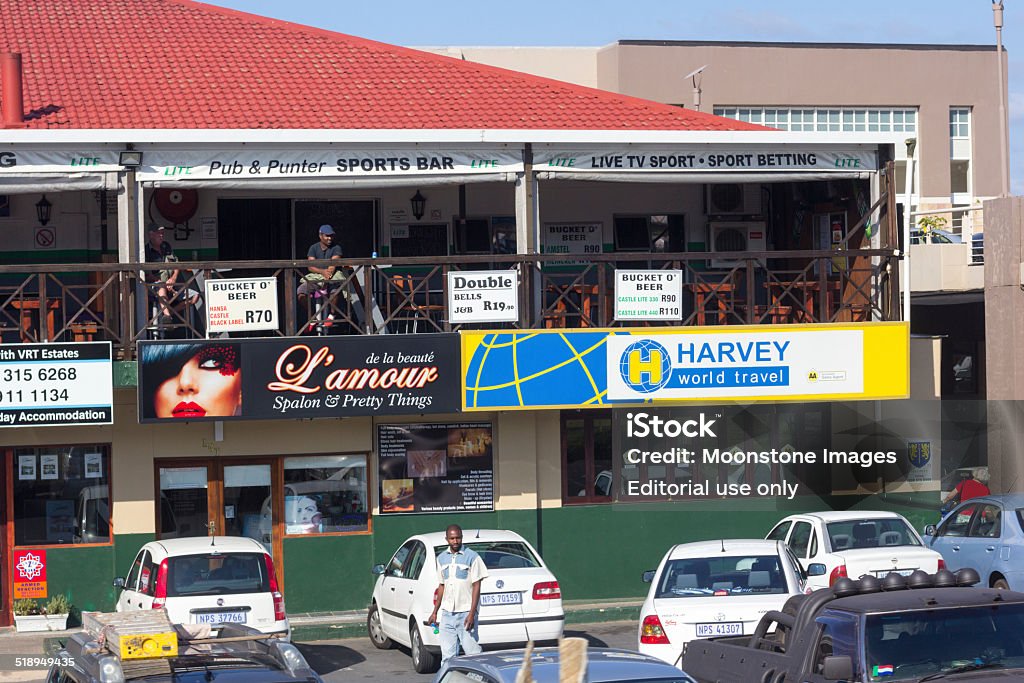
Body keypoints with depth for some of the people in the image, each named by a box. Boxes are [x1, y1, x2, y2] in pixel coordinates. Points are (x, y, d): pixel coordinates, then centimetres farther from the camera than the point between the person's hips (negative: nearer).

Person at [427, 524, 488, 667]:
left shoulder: (471, 557, -5)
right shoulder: (442, 558, 12)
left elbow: (476, 586, -7)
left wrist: (472, 614, -14)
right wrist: (435, 611, 16)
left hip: (465, 612, -5)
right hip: (447, 613, 5)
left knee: (472, 652, -7)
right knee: (447, 655, 4)